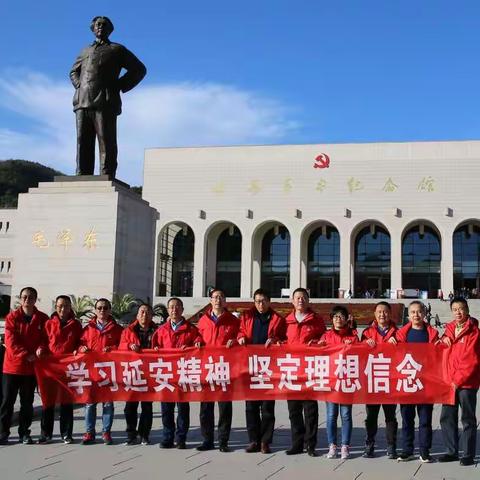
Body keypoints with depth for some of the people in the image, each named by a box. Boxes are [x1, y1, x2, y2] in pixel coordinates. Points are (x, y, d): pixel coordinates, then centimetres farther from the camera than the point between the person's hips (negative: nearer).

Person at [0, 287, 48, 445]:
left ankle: (24, 433, 18)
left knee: (27, 402, 9)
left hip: (31, 367, 1)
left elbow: (45, 338, 2)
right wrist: (26, 355, -18)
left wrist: (41, 349, -20)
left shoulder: (42, 318, 3)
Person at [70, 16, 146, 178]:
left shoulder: (117, 49, 16)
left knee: (106, 142, -10)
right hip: (82, 102, 4)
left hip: (105, 103, -4)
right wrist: (78, 85, 18)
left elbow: (139, 69, 12)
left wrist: (120, 86, 2)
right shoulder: (86, 51, 28)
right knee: (83, 143, -2)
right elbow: (74, 71, 41)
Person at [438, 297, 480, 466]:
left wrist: (459, 380, -13)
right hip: (450, 382, 6)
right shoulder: (450, 328, 9)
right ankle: (452, 451, 20)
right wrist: (444, 338, 1)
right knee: (447, 418, 9)